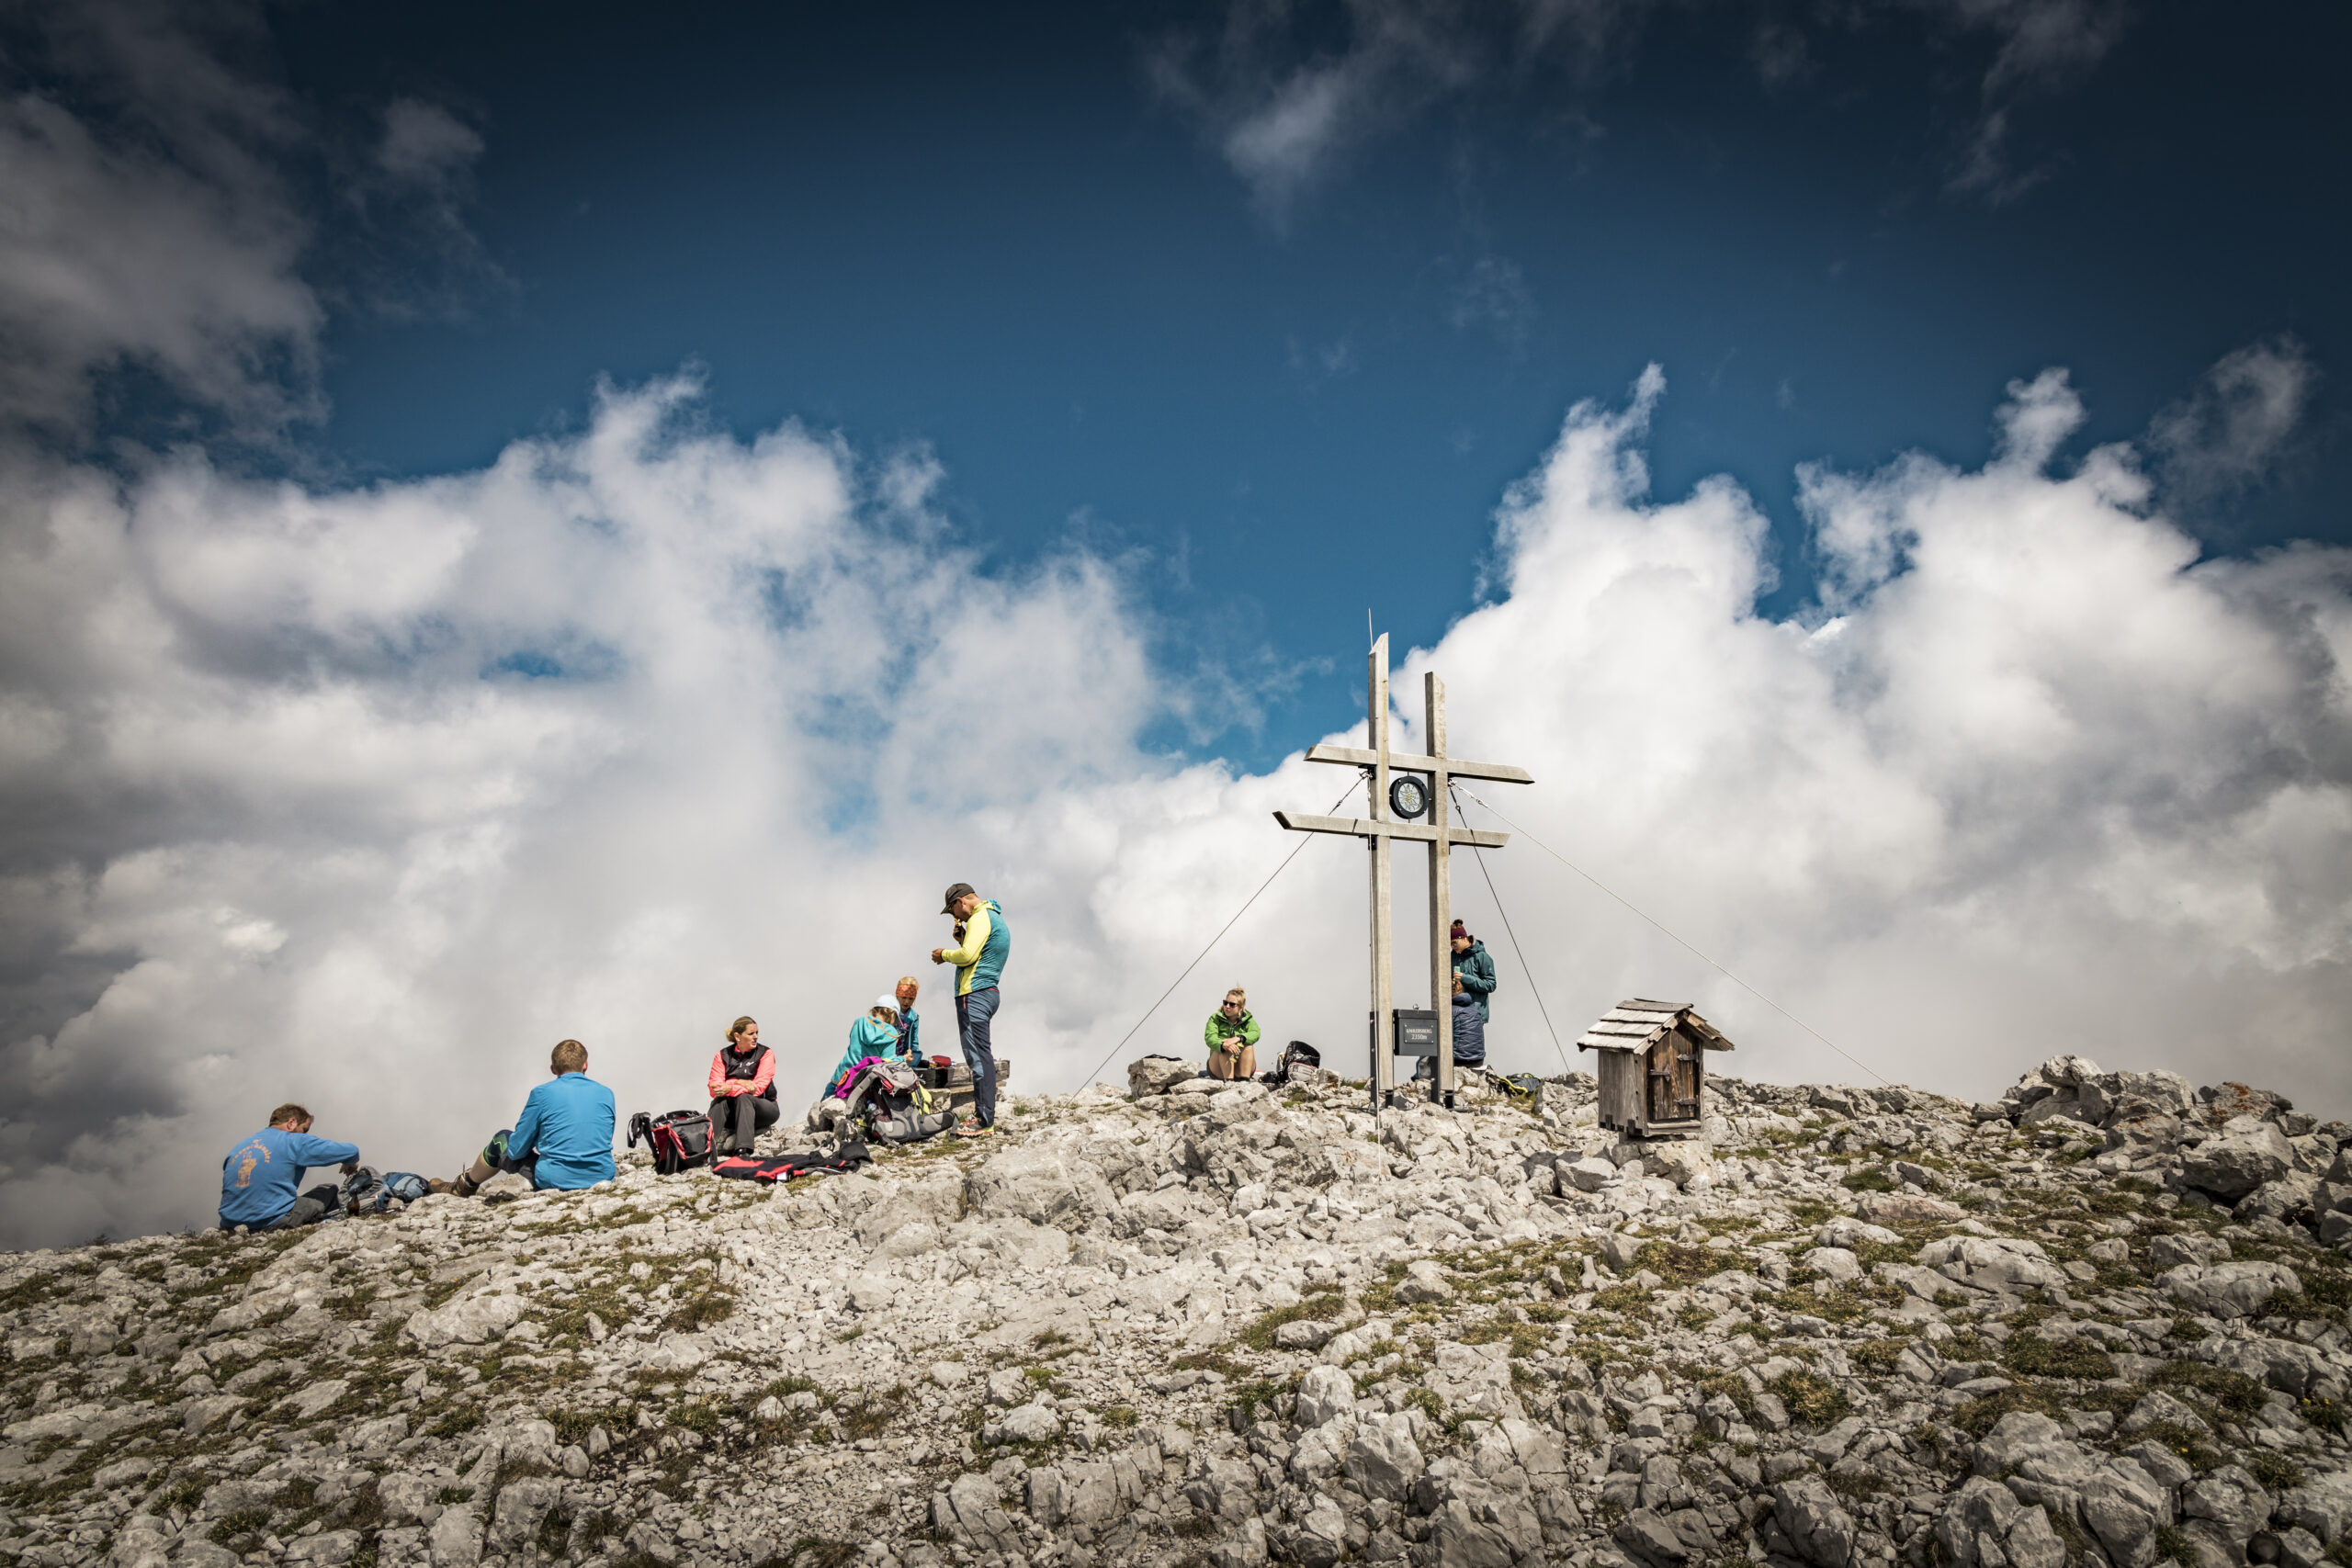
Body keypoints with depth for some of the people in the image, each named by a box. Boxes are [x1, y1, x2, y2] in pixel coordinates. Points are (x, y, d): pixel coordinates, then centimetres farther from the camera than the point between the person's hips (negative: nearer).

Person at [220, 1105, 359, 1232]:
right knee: (330, 1190, 14)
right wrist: (350, 1163, 20)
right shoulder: (294, 1141, -4)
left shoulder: (239, 1146, 15)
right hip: (272, 1223, -7)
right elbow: (350, 1151, -3)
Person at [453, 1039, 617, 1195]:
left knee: (502, 1140, 25)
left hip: (555, 1182, -2)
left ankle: (465, 1186, 48)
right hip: (603, 1178, 2)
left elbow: (516, 1150, 1)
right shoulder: (606, 1094, 2)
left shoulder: (542, 1093, -6)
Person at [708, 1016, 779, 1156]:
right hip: (732, 1111, 2)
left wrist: (730, 1089, -26)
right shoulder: (722, 1055, 4)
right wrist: (739, 1082, -22)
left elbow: (758, 1088, -14)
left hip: (763, 1108, -2)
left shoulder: (765, 1054, -2)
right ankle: (708, 1148, -47)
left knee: (743, 1097, -33)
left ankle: (742, 1150, -48)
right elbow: (714, 1090, -7)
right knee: (719, 1101, -29)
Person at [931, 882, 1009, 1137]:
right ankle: (985, 1114, 16)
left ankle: (984, 1121, -13)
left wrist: (944, 954, -2)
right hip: (988, 992, 11)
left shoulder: (980, 917, -9)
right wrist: (964, 939, 12)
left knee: (978, 1056, -12)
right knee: (981, 1056, 13)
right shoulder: (995, 917, 23)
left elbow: (967, 956, -19)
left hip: (974, 993, -11)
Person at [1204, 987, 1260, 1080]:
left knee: (1248, 1047, -25)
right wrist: (1223, 1045, -40)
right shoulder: (1215, 1019, 5)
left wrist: (1238, 1038, -37)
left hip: (1241, 1069, 1)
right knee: (1226, 1049, -29)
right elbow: (1209, 1037, -16)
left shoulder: (1247, 1020, 8)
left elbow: (1255, 1034, -16)